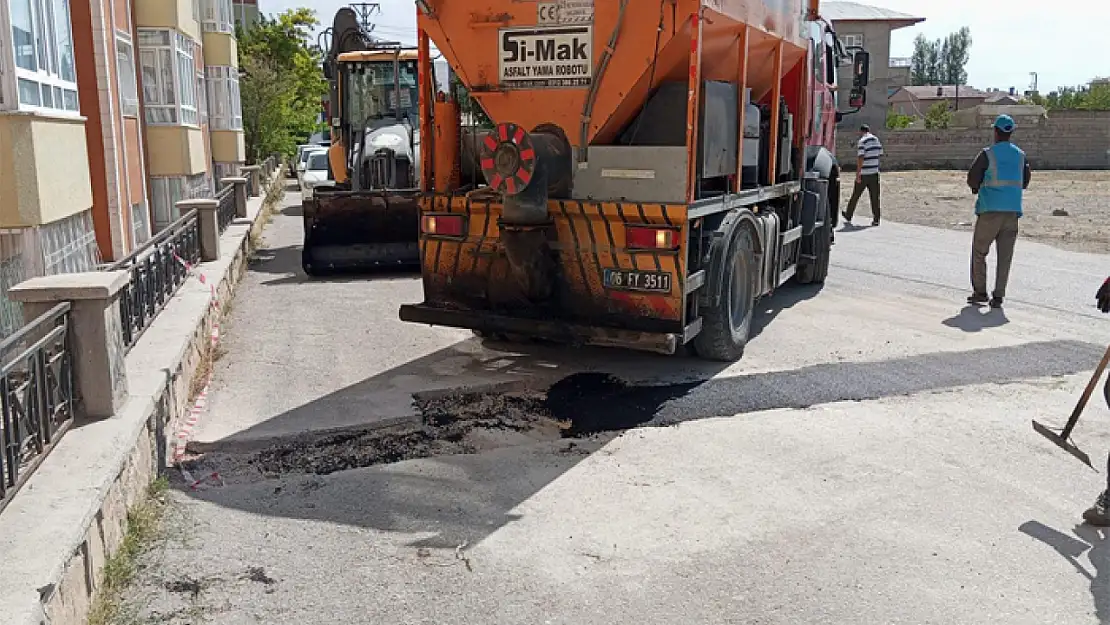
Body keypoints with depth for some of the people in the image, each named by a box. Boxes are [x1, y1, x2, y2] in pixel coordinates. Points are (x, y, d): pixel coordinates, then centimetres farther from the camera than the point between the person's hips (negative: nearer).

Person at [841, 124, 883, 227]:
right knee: (875, 197, 5)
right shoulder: (877, 140, 9)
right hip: (874, 172, 5)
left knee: (855, 196, 7)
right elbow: (880, 154, 14)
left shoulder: (862, 141, -11)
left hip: (864, 173, -5)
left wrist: (858, 173, -16)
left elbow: (861, 158, -17)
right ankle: (876, 219, 2)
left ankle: (848, 216, 19)